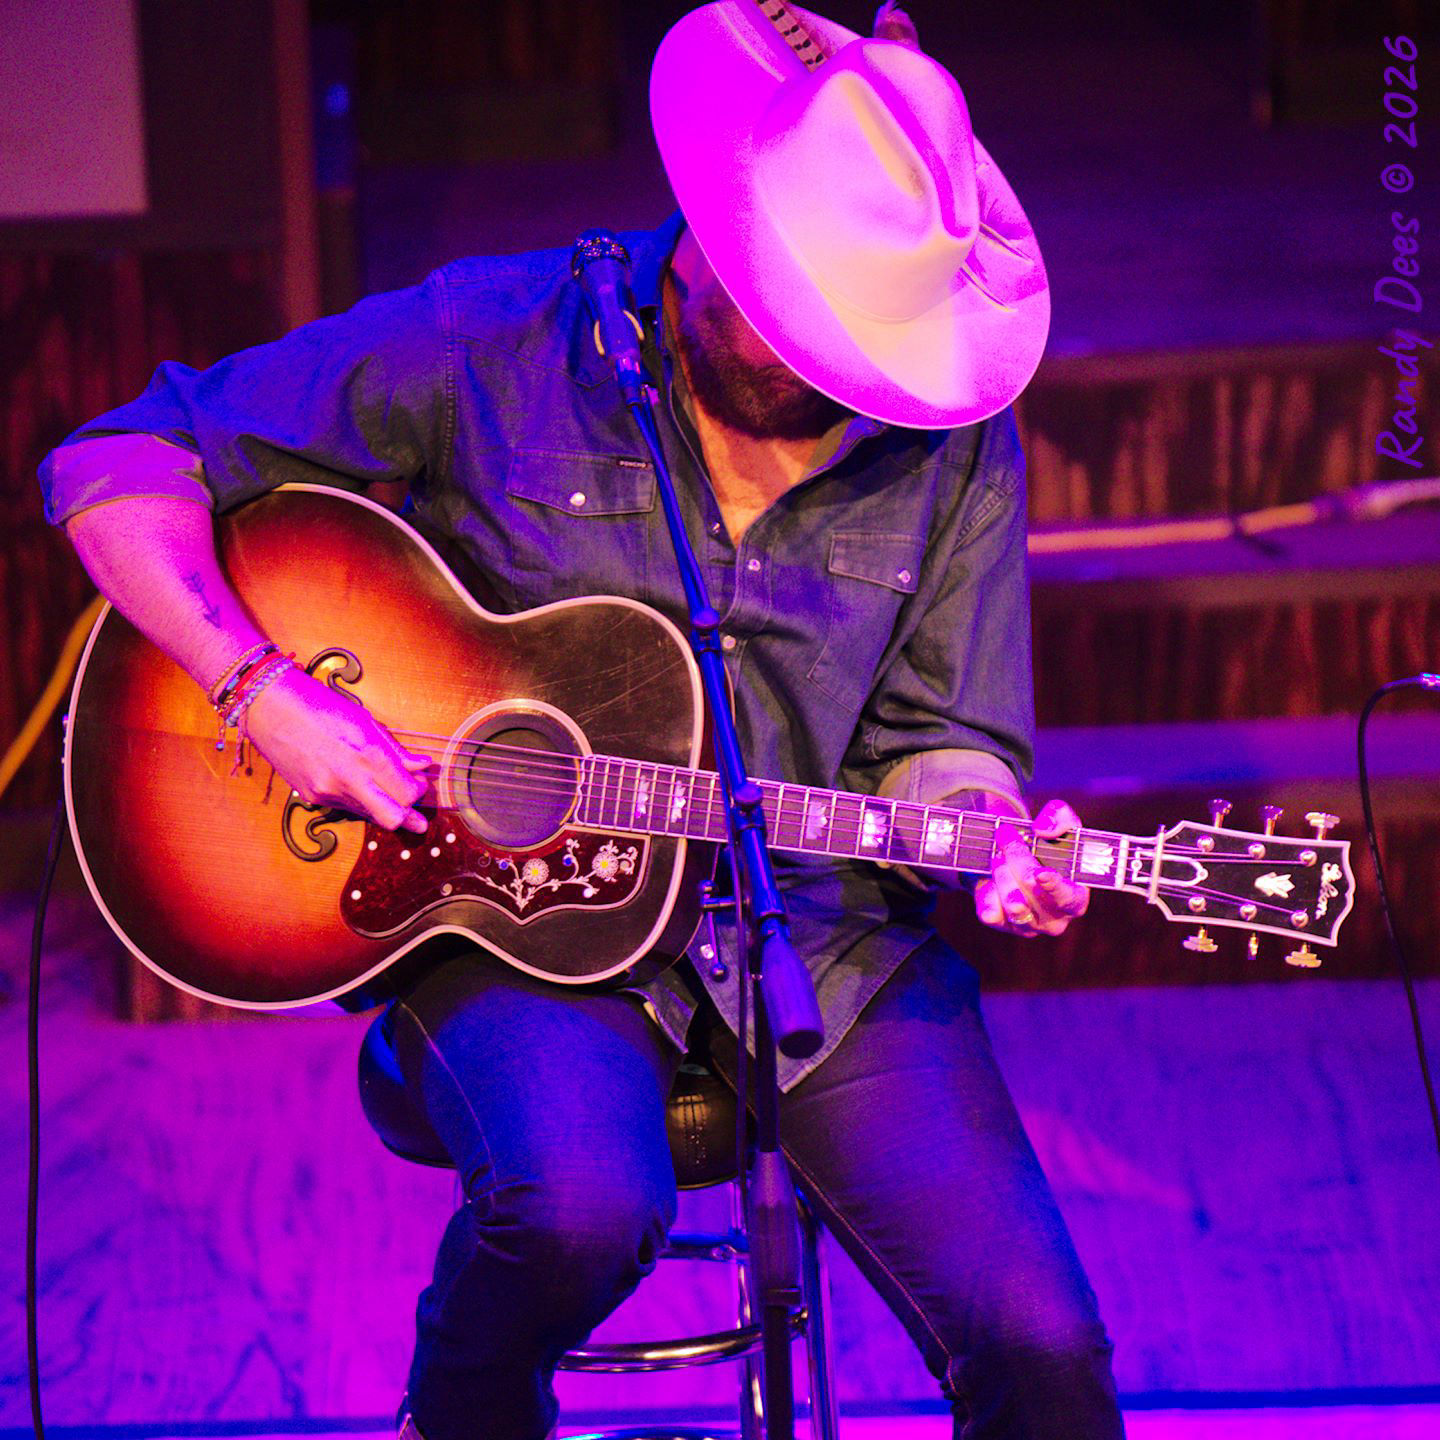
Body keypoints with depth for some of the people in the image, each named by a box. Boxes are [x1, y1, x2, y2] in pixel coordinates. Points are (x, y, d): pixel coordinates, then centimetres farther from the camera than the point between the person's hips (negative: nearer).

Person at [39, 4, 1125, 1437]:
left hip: (827, 939, 2)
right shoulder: (485, 349, -8)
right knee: (582, 1207, -34)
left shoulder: (949, 444, 0)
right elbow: (117, 462, -5)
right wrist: (261, 688, -19)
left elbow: (934, 737, 9)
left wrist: (989, 842, -15)